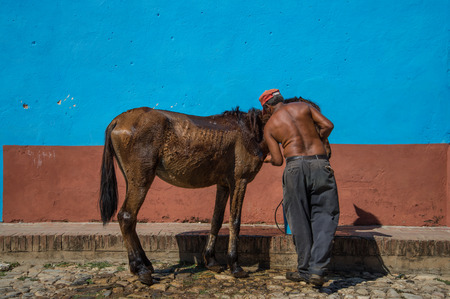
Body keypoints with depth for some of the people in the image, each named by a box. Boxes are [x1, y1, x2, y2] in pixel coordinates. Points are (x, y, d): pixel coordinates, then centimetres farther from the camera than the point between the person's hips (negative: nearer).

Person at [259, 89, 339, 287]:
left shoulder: (270, 125, 13)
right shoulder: (302, 106, 17)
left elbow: (278, 160, 7)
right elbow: (328, 125, 7)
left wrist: (268, 159, 30)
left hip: (295, 165, -1)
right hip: (320, 163, 1)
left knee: (299, 219, 10)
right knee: (324, 216, 5)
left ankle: (304, 270, 18)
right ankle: (317, 269, -4)